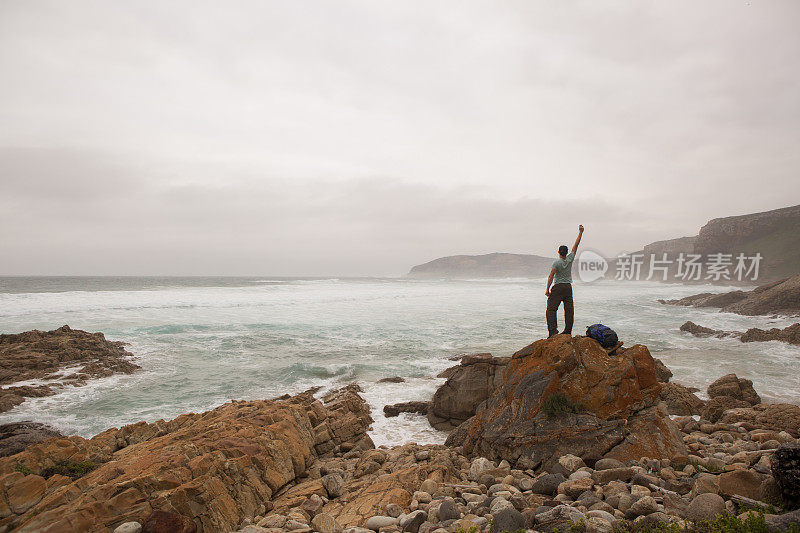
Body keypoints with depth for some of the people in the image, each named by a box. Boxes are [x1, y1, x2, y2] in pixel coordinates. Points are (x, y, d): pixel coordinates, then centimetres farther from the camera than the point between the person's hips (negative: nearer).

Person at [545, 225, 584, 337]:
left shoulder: (556, 262, -10)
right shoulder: (570, 259, 2)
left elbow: (551, 276, -15)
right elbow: (575, 246, 12)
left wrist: (547, 289, -12)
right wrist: (580, 233, 20)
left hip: (558, 287, -5)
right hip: (568, 287, 5)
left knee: (551, 309, -4)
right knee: (569, 309, 6)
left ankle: (553, 330, -15)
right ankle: (568, 331, 5)